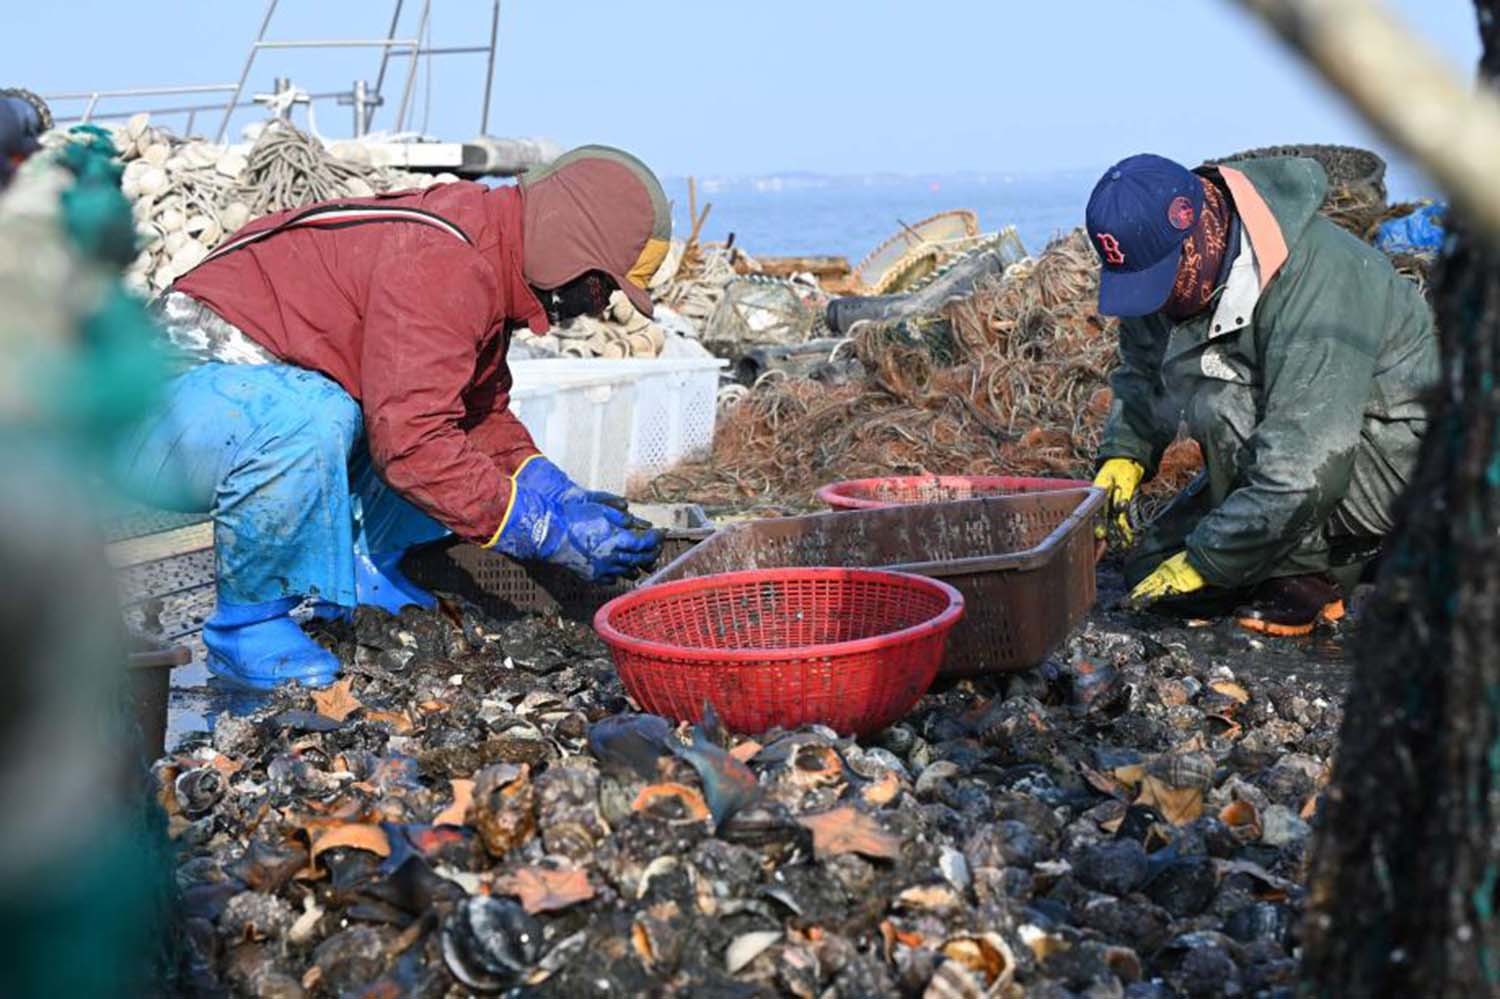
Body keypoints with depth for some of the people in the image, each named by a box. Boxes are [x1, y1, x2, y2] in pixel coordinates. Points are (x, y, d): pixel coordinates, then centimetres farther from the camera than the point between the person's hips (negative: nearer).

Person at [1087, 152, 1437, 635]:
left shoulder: (1312, 286, -34)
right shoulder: (1167, 257, -9)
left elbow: (1303, 472, -37)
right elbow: (1142, 369, 9)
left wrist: (1206, 560, -30)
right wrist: (1124, 454, -9)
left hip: (1404, 451, -8)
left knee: (1225, 409, -33)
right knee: (1154, 575, 2)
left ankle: (1309, 574, -14)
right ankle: (1350, 548, 9)